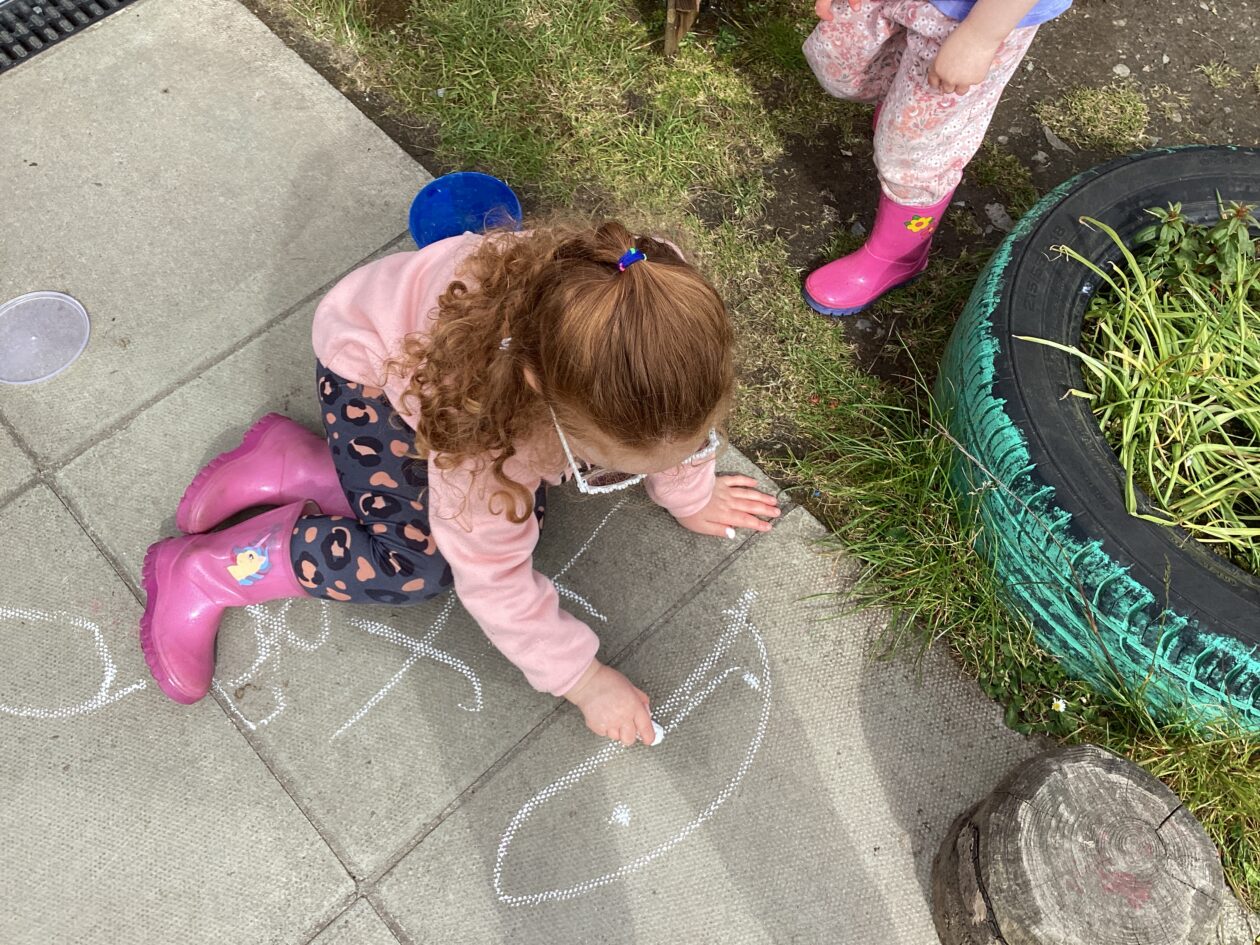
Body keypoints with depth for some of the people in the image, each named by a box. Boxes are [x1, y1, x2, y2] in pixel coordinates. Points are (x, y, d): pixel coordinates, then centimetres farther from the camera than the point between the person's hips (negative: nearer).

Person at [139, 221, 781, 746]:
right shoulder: (484, 428, -44)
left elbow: (674, 429, -7)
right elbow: (494, 580, -30)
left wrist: (688, 493, 6)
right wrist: (583, 681, -20)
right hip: (371, 368, -6)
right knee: (419, 565, -19)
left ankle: (295, 468, 11)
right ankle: (206, 572, 1)